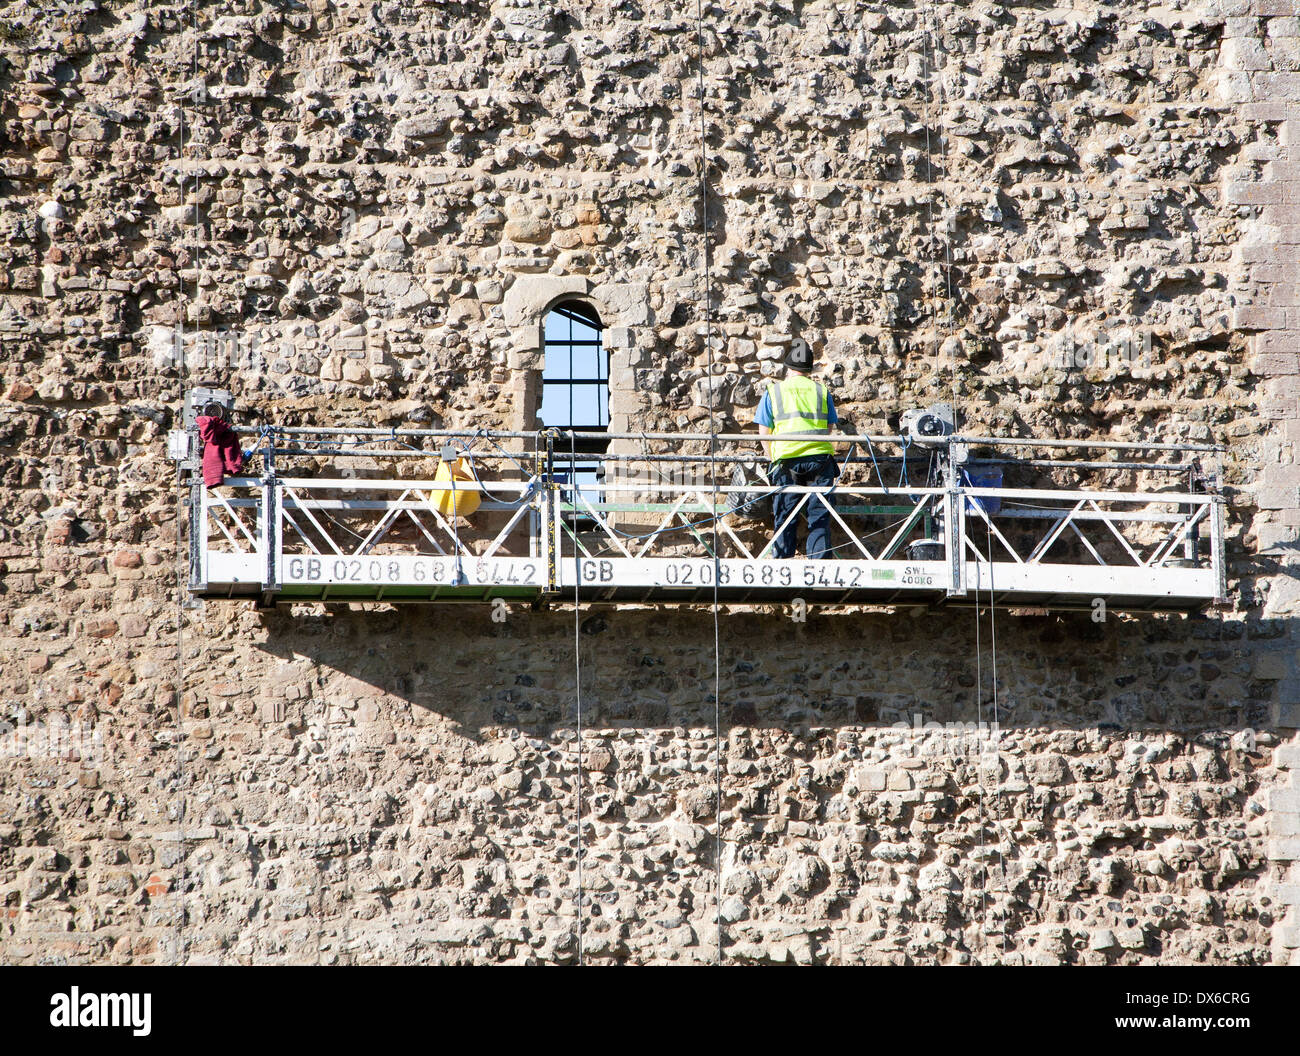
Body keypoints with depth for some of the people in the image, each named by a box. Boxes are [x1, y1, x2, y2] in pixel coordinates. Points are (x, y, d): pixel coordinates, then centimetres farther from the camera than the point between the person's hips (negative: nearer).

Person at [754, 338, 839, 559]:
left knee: (784, 517, 5)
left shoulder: (774, 391, 10)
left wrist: (773, 460, 23)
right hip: (820, 458, 1)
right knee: (819, 516, 3)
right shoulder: (821, 391, 13)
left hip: (786, 459, -1)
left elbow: (764, 433, 11)